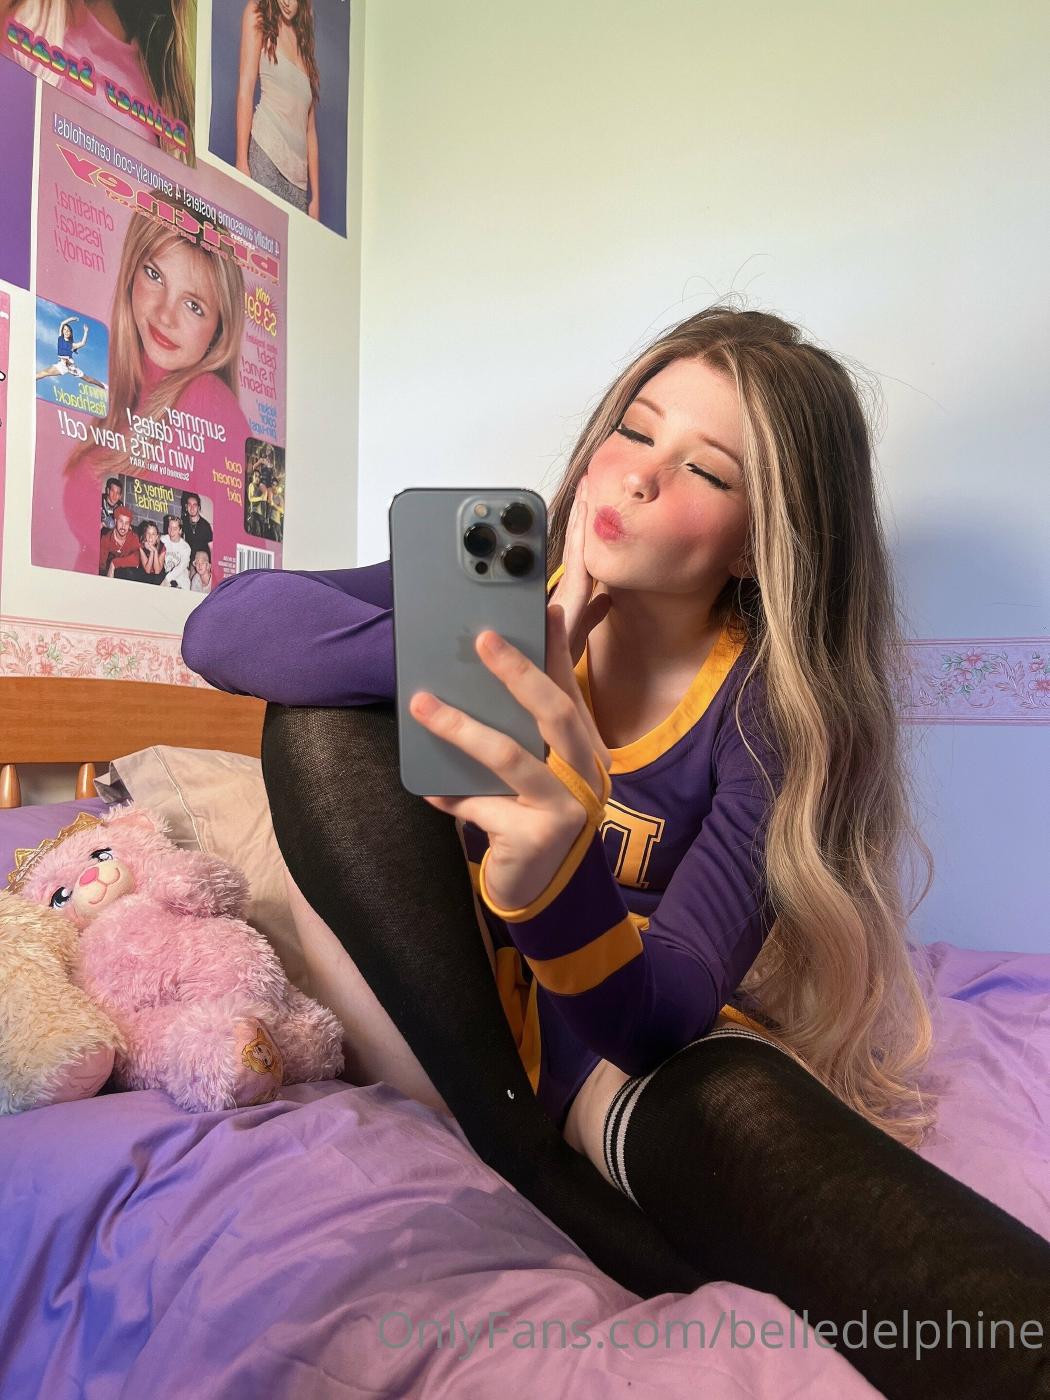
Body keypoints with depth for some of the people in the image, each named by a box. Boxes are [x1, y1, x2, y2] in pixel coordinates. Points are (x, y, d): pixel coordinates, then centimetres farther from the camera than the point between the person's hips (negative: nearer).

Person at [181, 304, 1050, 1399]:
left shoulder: (775, 707, -12)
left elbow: (662, 1013, -21)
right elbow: (222, 626, -19)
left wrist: (555, 883, -44)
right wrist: (482, 661, -33)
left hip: (625, 1043, -4)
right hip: (448, 1020, 5)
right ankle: (570, 1130, -19)